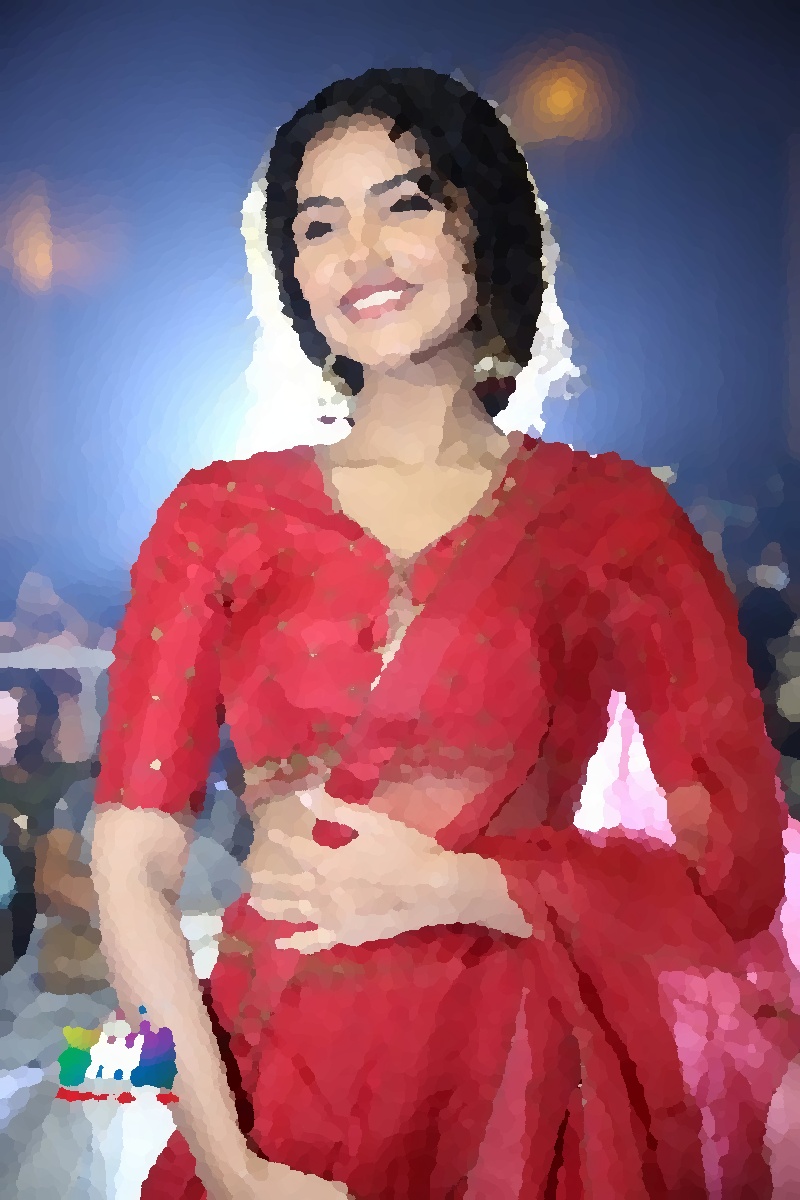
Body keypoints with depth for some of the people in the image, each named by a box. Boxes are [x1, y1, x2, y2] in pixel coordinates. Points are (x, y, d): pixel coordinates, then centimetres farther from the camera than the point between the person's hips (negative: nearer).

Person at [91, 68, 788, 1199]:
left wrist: (438, 885, -13)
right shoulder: (220, 514, -2)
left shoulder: (613, 515, -5)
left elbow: (737, 871, -8)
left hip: (522, 1090, 0)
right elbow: (133, 865, -6)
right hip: (272, 1088, 1)